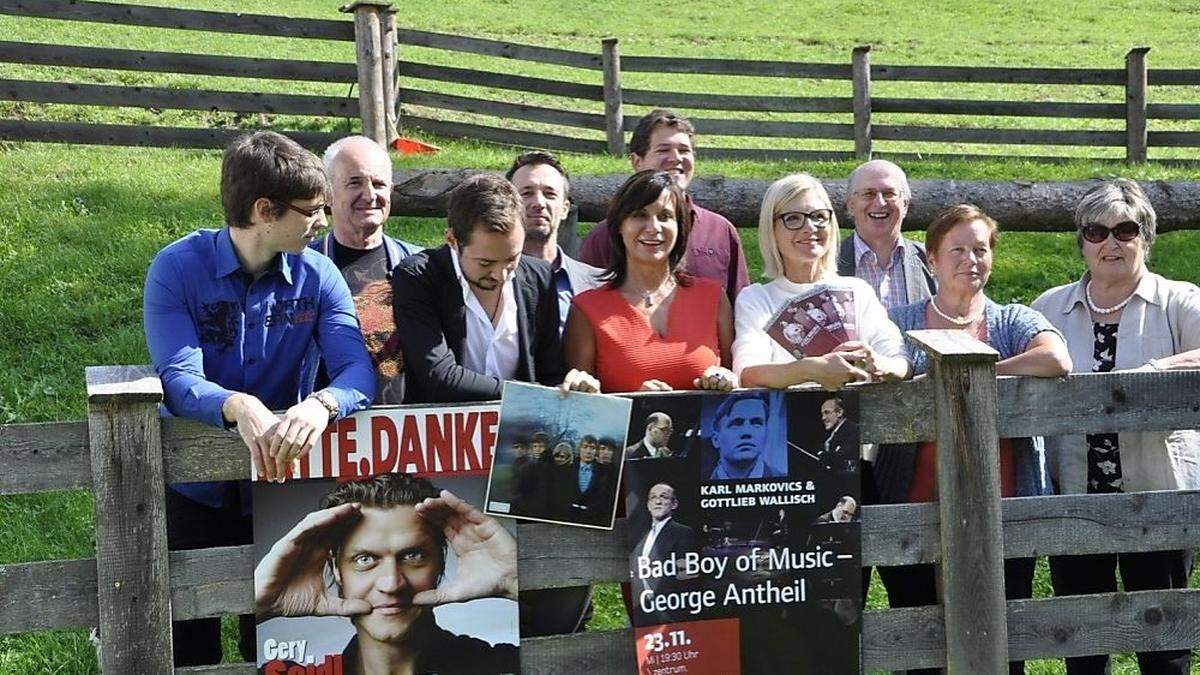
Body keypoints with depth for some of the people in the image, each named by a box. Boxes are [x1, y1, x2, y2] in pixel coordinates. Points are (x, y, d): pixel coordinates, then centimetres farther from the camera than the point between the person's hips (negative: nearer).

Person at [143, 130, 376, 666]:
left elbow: (358, 370, -18)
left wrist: (320, 403, -40)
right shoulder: (178, 267, -14)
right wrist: (238, 406, -45)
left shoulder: (317, 276, -6)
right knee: (187, 647, 8)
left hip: (278, 486, 2)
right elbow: (178, 380, -24)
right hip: (193, 490, -2)